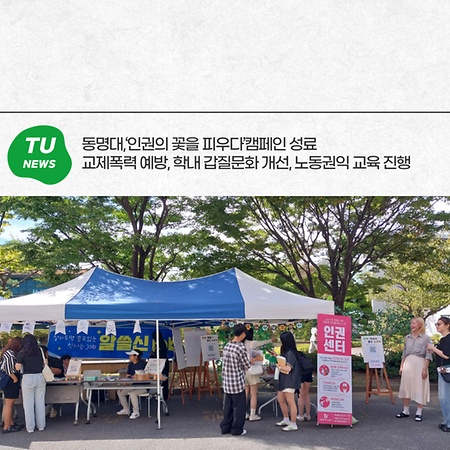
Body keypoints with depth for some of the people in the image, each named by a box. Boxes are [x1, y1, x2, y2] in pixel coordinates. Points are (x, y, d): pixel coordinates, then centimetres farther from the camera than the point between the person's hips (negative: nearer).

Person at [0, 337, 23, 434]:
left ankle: (11, 423, 27)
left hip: (10, 381, 10)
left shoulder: (10, 353, 13)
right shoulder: (10, 353, -18)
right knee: (9, 404, -4)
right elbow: (9, 369, -24)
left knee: (9, 404, 17)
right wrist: (15, 379, -16)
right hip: (11, 381, -10)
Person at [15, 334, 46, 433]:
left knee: (28, 403, 6)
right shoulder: (39, 351, 4)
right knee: (40, 402, 11)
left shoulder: (22, 353, -6)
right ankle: (41, 425, 18)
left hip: (28, 378, -3)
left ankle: (30, 427, 10)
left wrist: (18, 361, 11)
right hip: (40, 377, 3)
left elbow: (18, 368, -9)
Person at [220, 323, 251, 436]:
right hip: (237, 382, -7)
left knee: (228, 405, 18)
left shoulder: (227, 346, 5)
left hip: (226, 381, 7)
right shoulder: (241, 348, -18)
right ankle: (237, 429, 15)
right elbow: (247, 365, -10)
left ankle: (225, 427, 25)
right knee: (239, 406, 6)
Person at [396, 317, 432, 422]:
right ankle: (405, 411, 17)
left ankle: (419, 413, 7)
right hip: (408, 364, 5)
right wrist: (401, 366, 14)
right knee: (405, 387, 7)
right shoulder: (407, 338, 12)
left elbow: (428, 355, -5)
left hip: (419, 364, -5)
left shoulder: (426, 338, -2)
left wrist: (425, 369, -12)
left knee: (419, 388, -1)